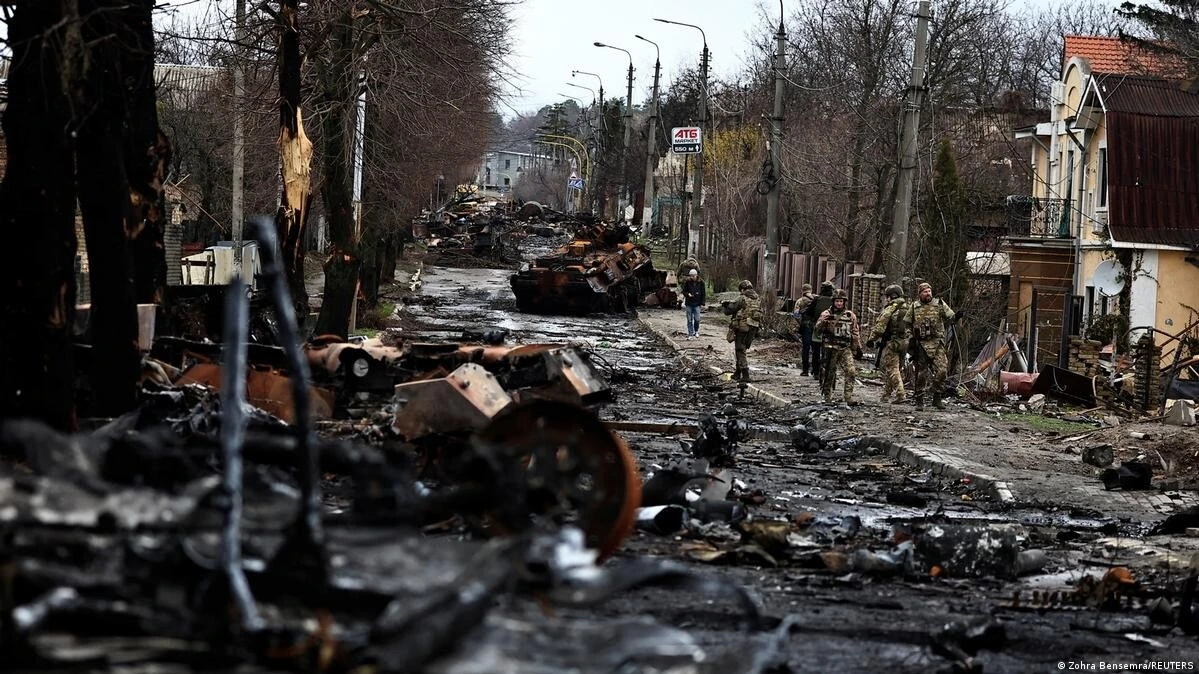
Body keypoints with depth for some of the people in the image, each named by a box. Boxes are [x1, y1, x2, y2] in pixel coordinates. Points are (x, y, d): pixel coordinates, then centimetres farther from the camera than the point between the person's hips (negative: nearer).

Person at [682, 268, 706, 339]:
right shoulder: (687, 282, -1)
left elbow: (703, 294, 6)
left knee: (697, 319, -4)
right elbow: (684, 291, 7)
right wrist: (688, 294, -15)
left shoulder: (701, 283, 0)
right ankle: (690, 334, 9)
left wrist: (702, 303, 0)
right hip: (689, 304, 1)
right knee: (689, 320, 2)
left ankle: (696, 331, 22)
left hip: (697, 304, -1)